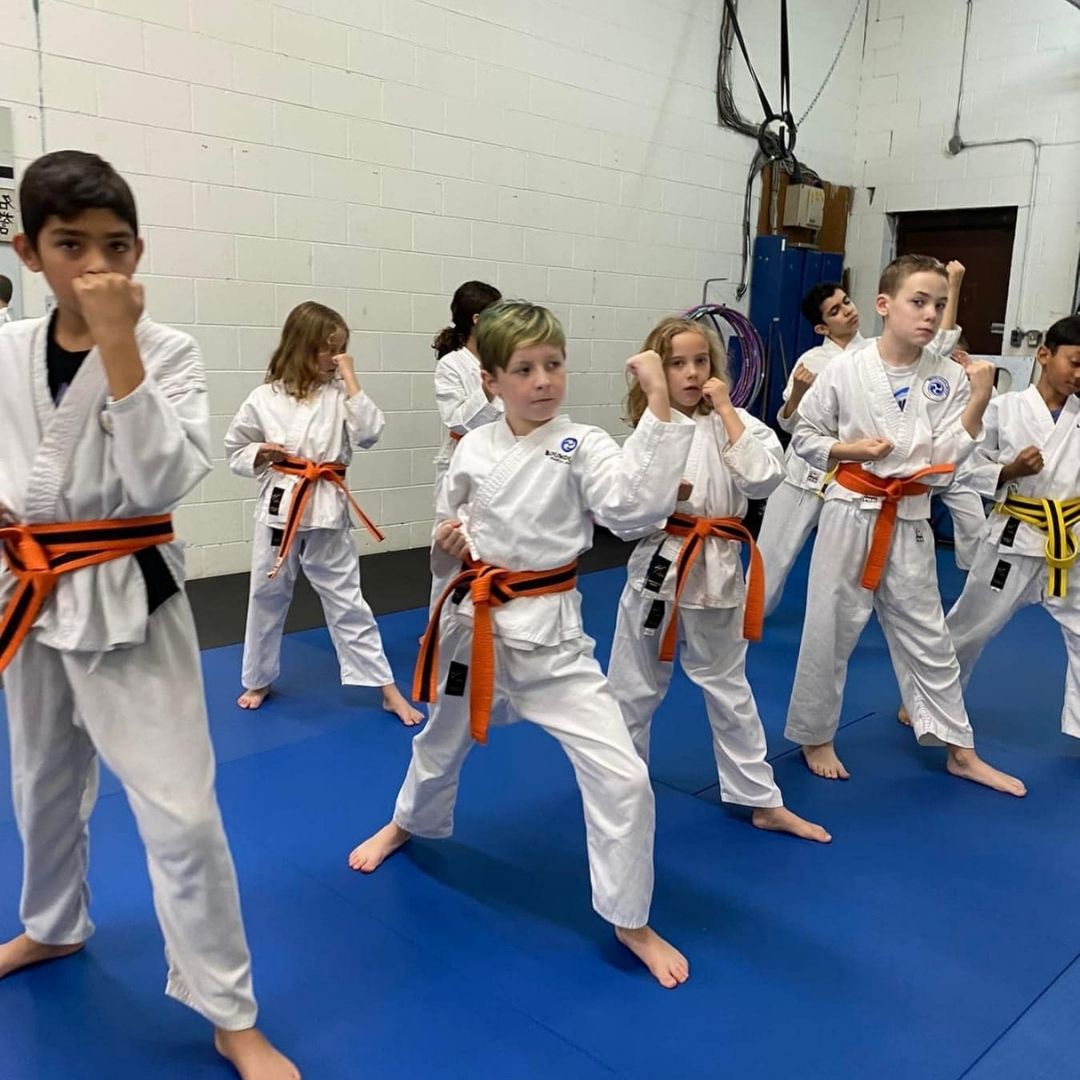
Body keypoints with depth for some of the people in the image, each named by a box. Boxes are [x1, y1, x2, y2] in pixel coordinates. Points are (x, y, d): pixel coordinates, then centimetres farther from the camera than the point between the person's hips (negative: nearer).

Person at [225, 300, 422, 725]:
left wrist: (351, 380, -14)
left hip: (327, 509, 0)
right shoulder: (264, 398, -3)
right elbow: (236, 450, 7)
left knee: (347, 601, 5)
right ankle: (258, 681, 36)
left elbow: (369, 433, -15)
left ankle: (389, 690, 12)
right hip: (279, 506, 0)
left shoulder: (339, 393, -1)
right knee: (267, 598, 15)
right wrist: (260, 454, -14)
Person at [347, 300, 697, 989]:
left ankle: (631, 922, 13)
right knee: (443, 742, 26)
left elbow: (641, 504, -30)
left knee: (620, 774, -11)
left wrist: (660, 405, -35)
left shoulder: (581, 445, -12)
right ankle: (408, 824, 61)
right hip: (474, 621, 4)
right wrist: (447, 544, -11)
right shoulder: (473, 450, -1)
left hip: (549, 630, -3)